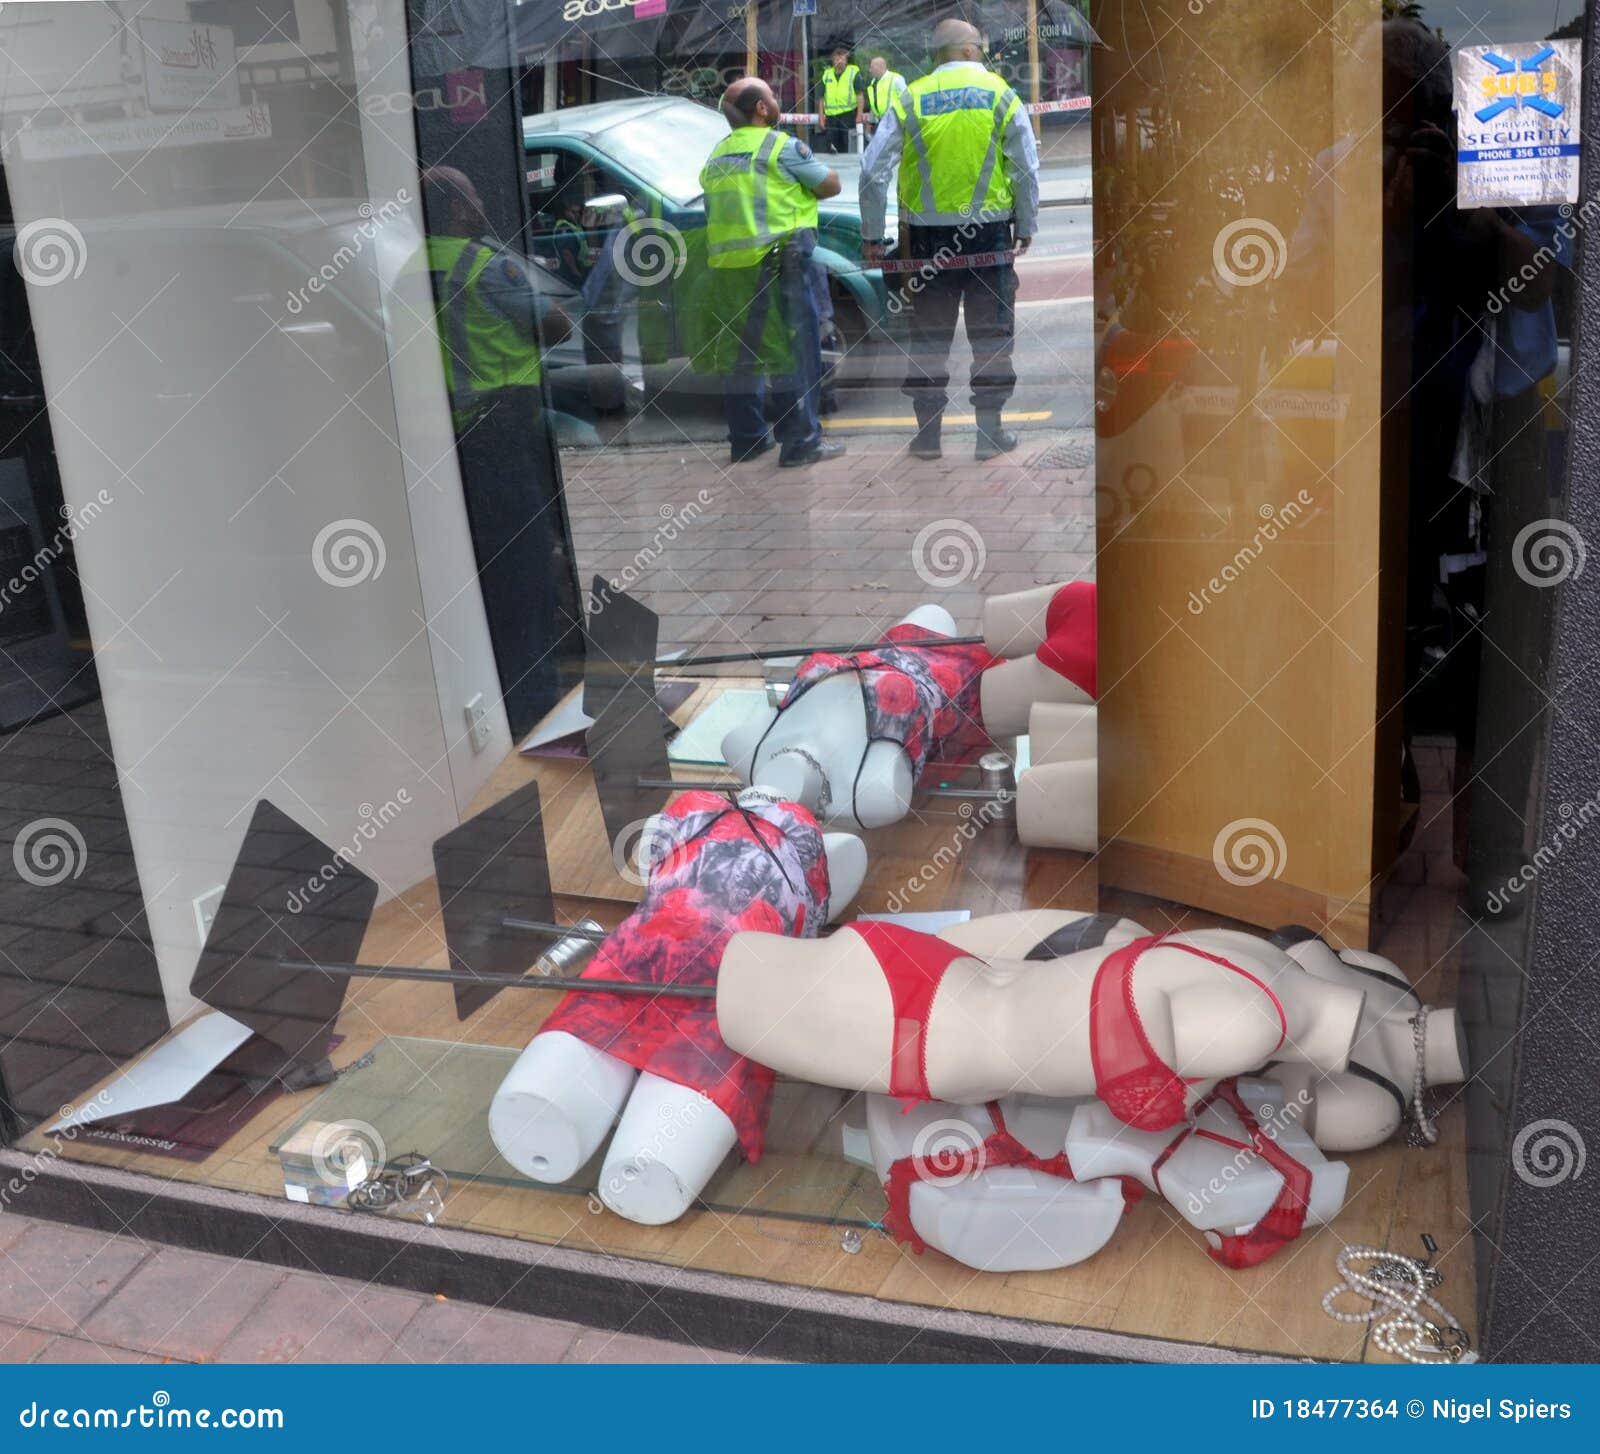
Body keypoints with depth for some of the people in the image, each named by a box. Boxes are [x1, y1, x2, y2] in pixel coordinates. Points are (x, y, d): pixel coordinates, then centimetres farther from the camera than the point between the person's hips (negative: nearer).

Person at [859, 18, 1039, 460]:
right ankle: (990, 432, 10)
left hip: (928, 233, 1)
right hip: (989, 232, -1)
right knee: (991, 332, 8)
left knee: (929, 334, 10)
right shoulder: (1000, 95, 1)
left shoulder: (909, 99, 1)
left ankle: (927, 432, 13)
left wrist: (872, 234, 4)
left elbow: (874, 170, -3)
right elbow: (1027, 169, 0)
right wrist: (1026, 228, 9)